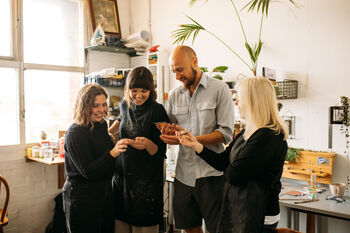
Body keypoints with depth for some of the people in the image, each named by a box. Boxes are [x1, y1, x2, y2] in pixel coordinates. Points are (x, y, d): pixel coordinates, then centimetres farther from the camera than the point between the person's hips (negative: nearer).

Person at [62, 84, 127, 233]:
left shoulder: (101, 126, 5)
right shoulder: (75, 134, -18)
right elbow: (88, 172, -23)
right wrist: (112, 154, -32)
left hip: (105, 193, 7)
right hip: (82, 199, -7)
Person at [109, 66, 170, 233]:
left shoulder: (157, 110, -13)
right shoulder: (125, 105, 3)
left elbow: (160, 152, -13)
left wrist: (147, 144, -31)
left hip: (147, 180, -5)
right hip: (122, 175, 5)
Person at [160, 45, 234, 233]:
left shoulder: (219, 89, -5)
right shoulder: (174, 95, 9)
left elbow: (226, 133, -11)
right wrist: (168, 132, -8)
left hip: (212, 173, -4)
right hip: (184, 174, 4)